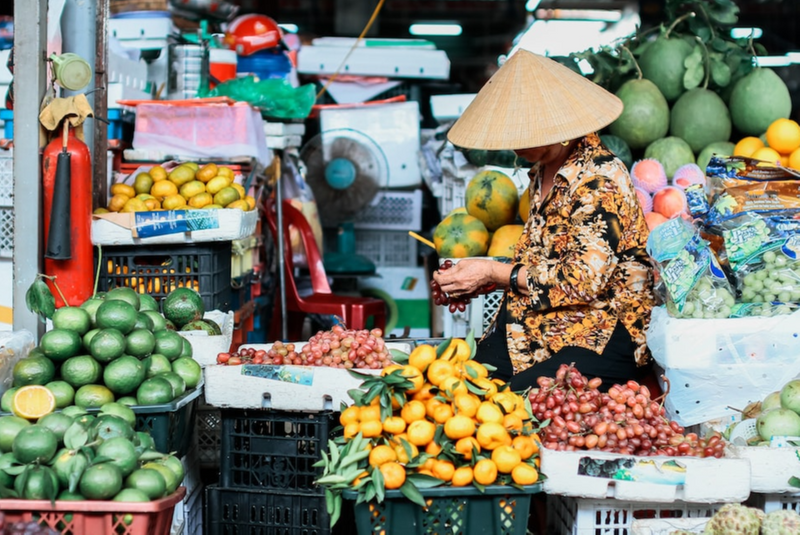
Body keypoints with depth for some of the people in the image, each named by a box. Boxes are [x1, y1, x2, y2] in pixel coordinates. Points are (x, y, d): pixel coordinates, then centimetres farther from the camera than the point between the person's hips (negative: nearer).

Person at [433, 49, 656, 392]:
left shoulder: (599, 182, -16)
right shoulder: (544, 172, 13)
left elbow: (583, 281, -20)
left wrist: (495, 273, -13)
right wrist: (481, 279, 4)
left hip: (602, 335, -8)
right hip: (538, 323, 8)